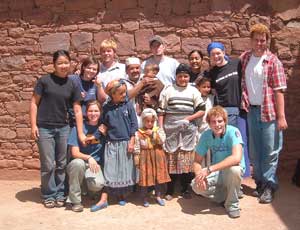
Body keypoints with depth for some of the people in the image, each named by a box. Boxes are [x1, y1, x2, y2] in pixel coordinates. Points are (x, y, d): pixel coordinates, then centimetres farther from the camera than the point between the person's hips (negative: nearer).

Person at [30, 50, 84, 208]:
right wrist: (33, 125, -9)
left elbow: (77, 110, 3)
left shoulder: (72, 85, 3)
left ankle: (59, 193, 25)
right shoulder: (44, 80, -4)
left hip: (63, 128, 3)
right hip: (44, 128, -3)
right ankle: (48, 195, 19)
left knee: (62, 164, 9)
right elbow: (34, 103, -2)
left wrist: (80, 133, -2)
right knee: (48, 165, 1)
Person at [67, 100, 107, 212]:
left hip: (96, 165, 1)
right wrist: (88, 158, -25)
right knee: (78, 163, -37)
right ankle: (75, 201, -18)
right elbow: (75, 153, -10)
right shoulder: (79, 127, -5)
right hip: (80, 163, 0)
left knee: (97, 185, -31)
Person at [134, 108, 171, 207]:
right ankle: (144, 198, 20)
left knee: (159, 176, 10)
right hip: (145, 158, -2)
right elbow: (137, 147, -3)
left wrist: (153, 134, -17)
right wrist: (136, 159, -5)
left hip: (157, 157, 2)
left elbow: (162, 140, -14)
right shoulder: (138, 133, -3)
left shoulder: (158, 130, 1)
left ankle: (158, 196, 27)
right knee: (145, 177, 4)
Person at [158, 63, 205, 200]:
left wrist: (188, 118, -8)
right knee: (171, 159, 1)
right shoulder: (168, 90, 6)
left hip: (188, 130, 1)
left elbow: (202, 110, 4)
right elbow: (161, 111, 3)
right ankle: (170, 190, 12)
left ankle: (185, 189, 15)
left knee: (187, 159, 2)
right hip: (171, 129, -1)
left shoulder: (193, 91, 9)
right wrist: (160, 128, -4)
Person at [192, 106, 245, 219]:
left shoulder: (233, 132, -22)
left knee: (234, 169, -39)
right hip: (216, 172, 3)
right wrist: (199, 174, -28)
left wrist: (209, 169, -39)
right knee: (196, 185, -23)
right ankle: (225, 195, 4)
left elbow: (236, 158, -37)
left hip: (234, 169, -3)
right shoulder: (206, 135, -9)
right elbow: (197, 161, -5)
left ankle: (232, 204, -11)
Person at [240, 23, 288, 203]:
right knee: (256, 150, 12)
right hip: (252, 110, 4)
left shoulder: (273, 61, -4)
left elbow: (279, 90, -8)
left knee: (270, 151, 0)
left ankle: (269, 186, 12)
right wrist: (244, 104, 0)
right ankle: (260, 183, 26)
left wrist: (281, 116, -13)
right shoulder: (244, 58, 8)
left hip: (269, 112, -4)